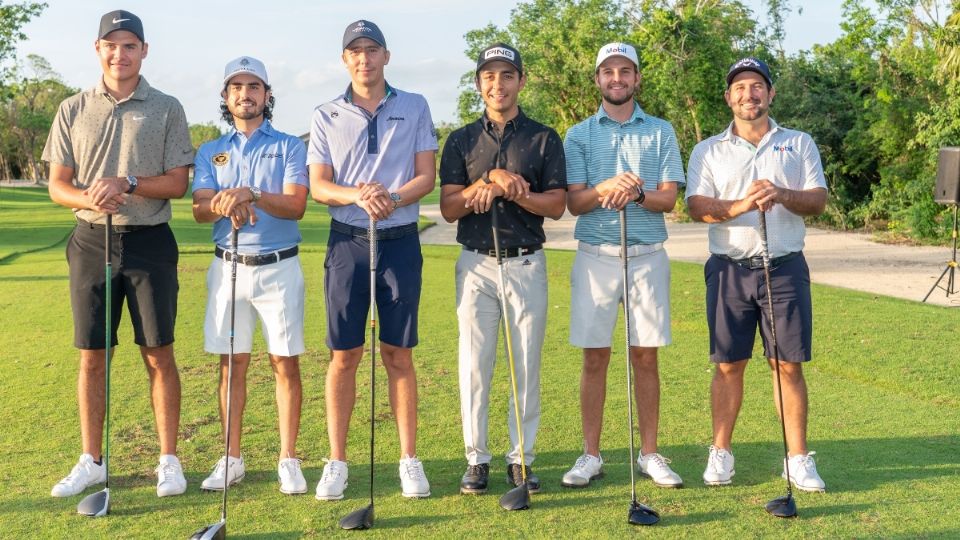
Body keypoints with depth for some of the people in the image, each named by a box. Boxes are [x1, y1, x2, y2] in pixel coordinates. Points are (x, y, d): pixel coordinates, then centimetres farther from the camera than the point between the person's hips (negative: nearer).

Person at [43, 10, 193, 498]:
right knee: (92, 357, 7)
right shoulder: (73, 110, 9)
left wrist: (127, 184, -18)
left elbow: (178, 183, -2)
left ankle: (168, 460, 12)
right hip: (91, 239, 2)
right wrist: (90, 198, -15)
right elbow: (57, 184, 6)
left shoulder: (166, 109, 3)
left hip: (149, 242, -2)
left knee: (158, 355, 1)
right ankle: (91, 461, 19)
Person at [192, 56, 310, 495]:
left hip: (279, 266, -2)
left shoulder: (289, 146, 4)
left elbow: (296, 205, -11)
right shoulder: (210, 152, 12)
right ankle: (231, 459, 16)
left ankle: (288, 459, 8)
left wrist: (253, 196, -28)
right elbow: (200, 210, -2)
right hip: (228, 266, 3)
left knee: (285, 362, -1)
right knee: (232, 362, 6)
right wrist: (224, 204, -25)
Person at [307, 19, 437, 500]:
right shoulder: (326, 116, 7)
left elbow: (426, 176, 1)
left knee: (398, 354, 4)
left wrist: (393, 198, -19)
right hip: (347, 241, 1)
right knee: (343, 356, 1)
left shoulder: (414, 108, 6)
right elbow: (318, 186, 1)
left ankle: (409, 459, 12)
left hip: (400, 240, 0)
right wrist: (357, 195, -20)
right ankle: (337, 461, 10)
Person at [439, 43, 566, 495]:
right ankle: (476, 458, 11)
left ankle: (521, 457, 12)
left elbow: (556, 205, -1)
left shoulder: (544, 139, 7)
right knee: (474, 364, 1)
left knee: (527, 364, 2)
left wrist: (511, 192, -17)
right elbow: (449, 208, 1)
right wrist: (490, 178, -14)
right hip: (476, 263, 1)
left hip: (527, 263, 0)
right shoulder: (462, 140, 9)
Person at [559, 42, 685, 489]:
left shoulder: (661, 132, 8)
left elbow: (669, 198, 0)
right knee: (595, 357, 2)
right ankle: (591, 455, 11)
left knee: (646, 356, 4)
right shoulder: (579, 135, 8)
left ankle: (649, 454, 14)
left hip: (647, 255, 0)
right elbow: (574, 202, -1)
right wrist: (604, 189, -21)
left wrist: (637, 194, -20)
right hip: (595, 255, 0)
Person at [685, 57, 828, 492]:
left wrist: (781, 194, -18)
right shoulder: (708, 151, 9)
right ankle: (721, 452, 14)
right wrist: (740, 206, -22)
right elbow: (696, 205, -4)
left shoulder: (799, 144, 11)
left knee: (789, 365, 1)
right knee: (728, 365, 3)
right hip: (729, 269, 0)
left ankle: (798, 458, 8)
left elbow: (818, 200, 2)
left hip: (785, 267, 0)